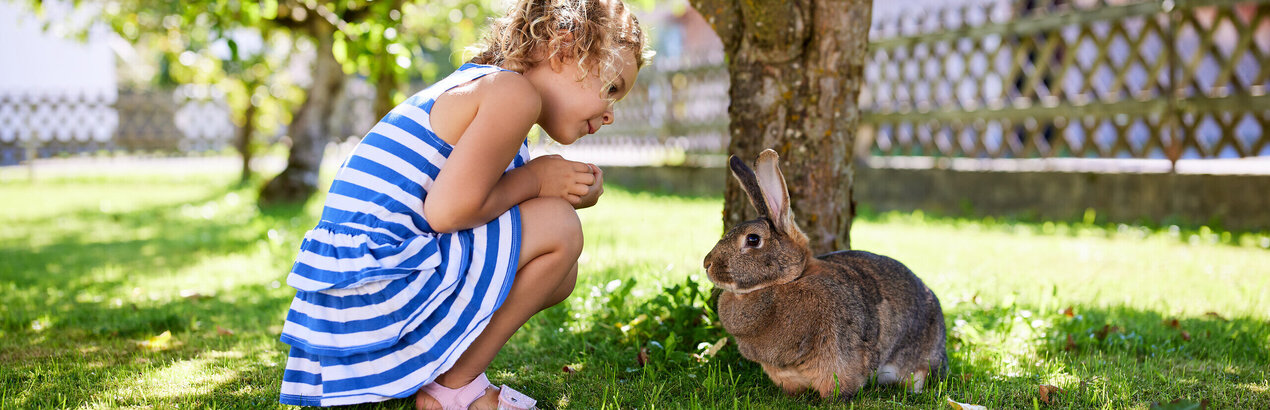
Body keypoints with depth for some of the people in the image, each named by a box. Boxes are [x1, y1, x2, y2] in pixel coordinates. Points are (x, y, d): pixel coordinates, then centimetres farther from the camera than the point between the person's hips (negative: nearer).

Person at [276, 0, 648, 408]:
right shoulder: (514, 93, -13)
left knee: (558, 273, 17)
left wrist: (576, 189, 6)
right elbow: (448, 211, -23)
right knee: (558, 228, -12)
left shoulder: (478, 90, 19)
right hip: (374, 283, -10)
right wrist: (534, 179, -7)